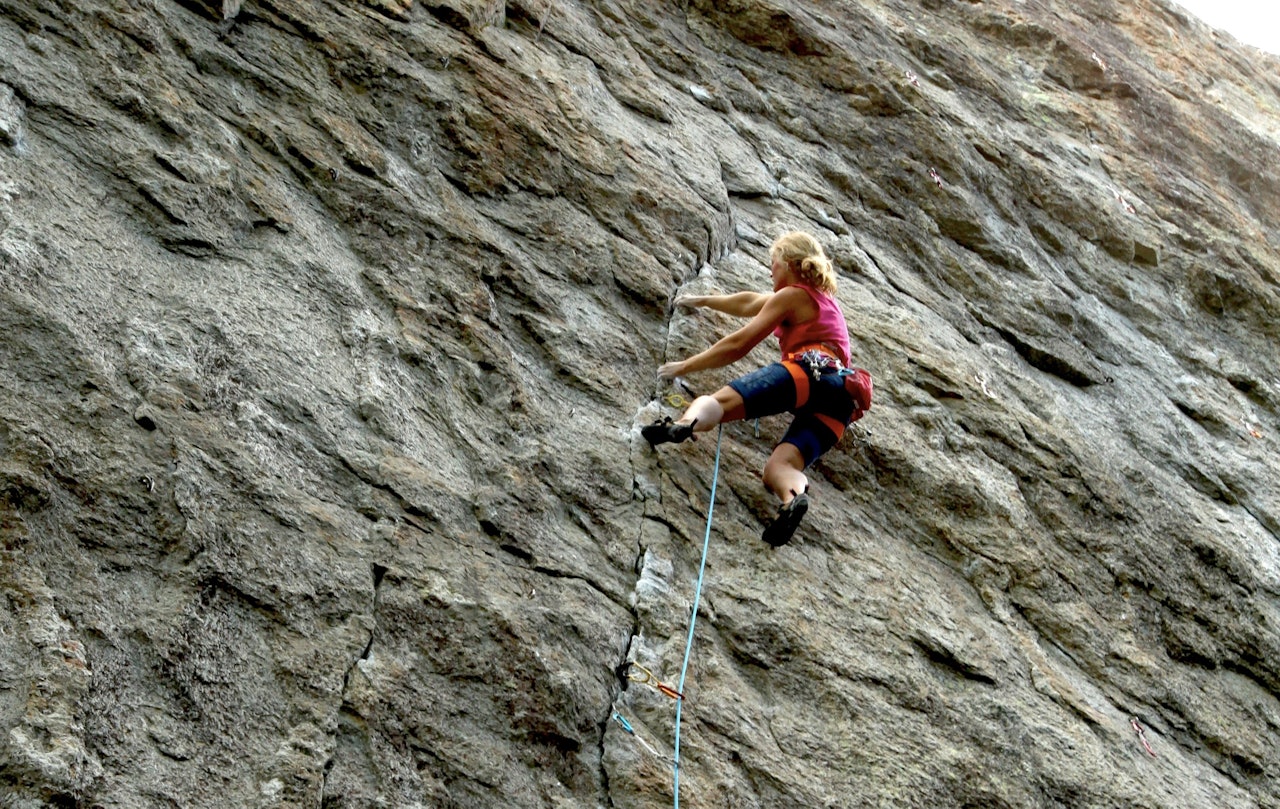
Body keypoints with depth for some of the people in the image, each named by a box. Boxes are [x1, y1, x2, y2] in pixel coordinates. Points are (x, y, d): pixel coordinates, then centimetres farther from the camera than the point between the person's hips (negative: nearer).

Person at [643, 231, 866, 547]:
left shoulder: (792, 296, 13)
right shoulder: (823, 299, 38)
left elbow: (739, 345, 7)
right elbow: (749, 304, 49)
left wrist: (684, 366, 15)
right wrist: (703, 301, 58)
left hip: (809, 371, -7)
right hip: (842, 400, 7)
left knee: (719, 400, -19)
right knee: (779, 466, -14)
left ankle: (684, 424, -55)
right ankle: (794, 495, -51)